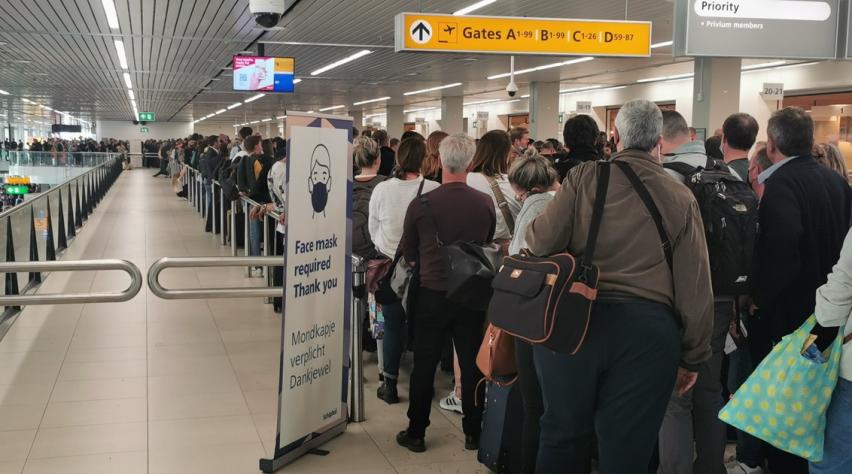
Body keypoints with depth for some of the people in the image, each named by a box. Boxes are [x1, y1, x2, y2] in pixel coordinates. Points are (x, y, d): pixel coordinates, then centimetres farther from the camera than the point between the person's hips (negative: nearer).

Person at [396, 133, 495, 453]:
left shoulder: (420, 205, -12)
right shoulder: (486, 204, -8)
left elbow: (409, 255, 1)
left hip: (432, 293, -1)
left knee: (424, 367, 10)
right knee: (472, 365, 12)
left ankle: (416, 433, 19)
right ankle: (473, 433, 22)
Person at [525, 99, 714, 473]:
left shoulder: (585, 176, 0)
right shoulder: (681, 197, 3)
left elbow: (543, 241, -6)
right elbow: (695, 287, 3)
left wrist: (530, 229, 18)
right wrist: (692, 356, 11)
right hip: (647, 329, 0)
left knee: (563, 436, 15)